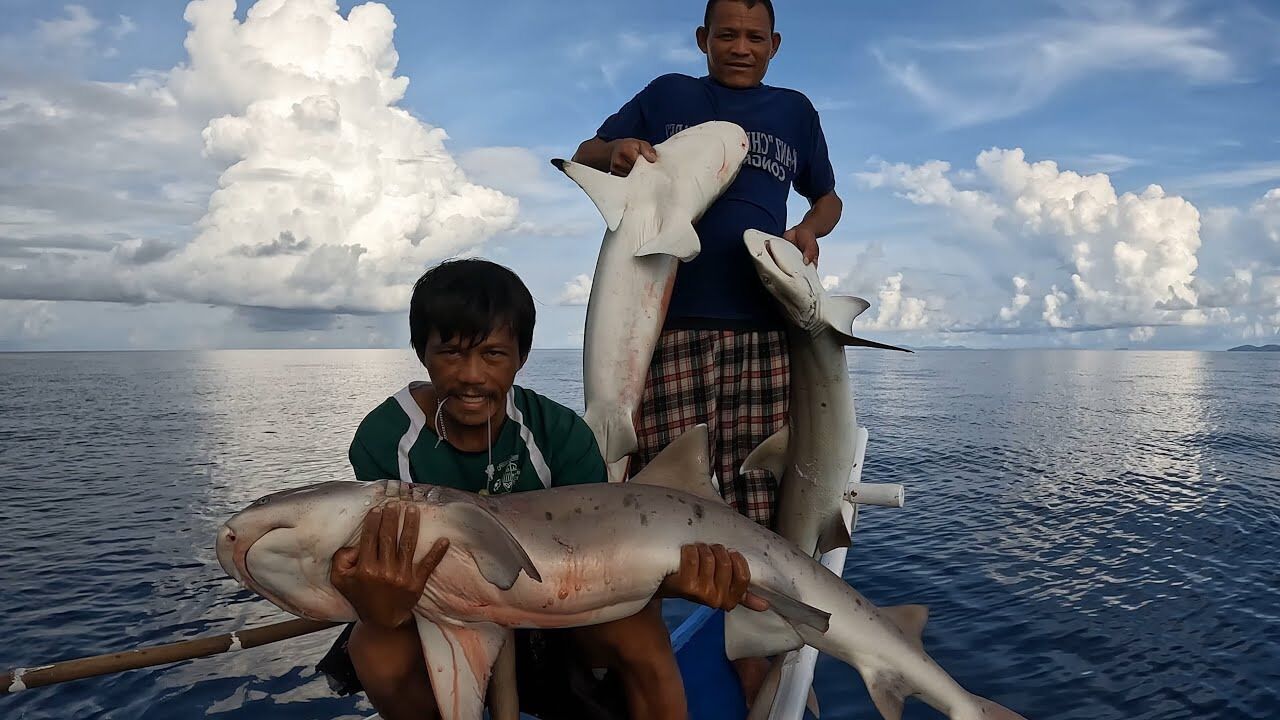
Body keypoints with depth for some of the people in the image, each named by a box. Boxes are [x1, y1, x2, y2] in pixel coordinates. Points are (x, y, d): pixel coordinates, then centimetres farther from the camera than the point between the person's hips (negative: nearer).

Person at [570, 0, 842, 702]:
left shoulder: (794, 110, 24)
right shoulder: (667, 95, 18)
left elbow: (827, 197, 32)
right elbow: (584, 154, 18)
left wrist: (810, 231, 8)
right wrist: (616, 151, -5)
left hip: (765, 325, 2)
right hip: (672, 321, -2)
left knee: (759, 492, -2)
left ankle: (757, 670, 8)